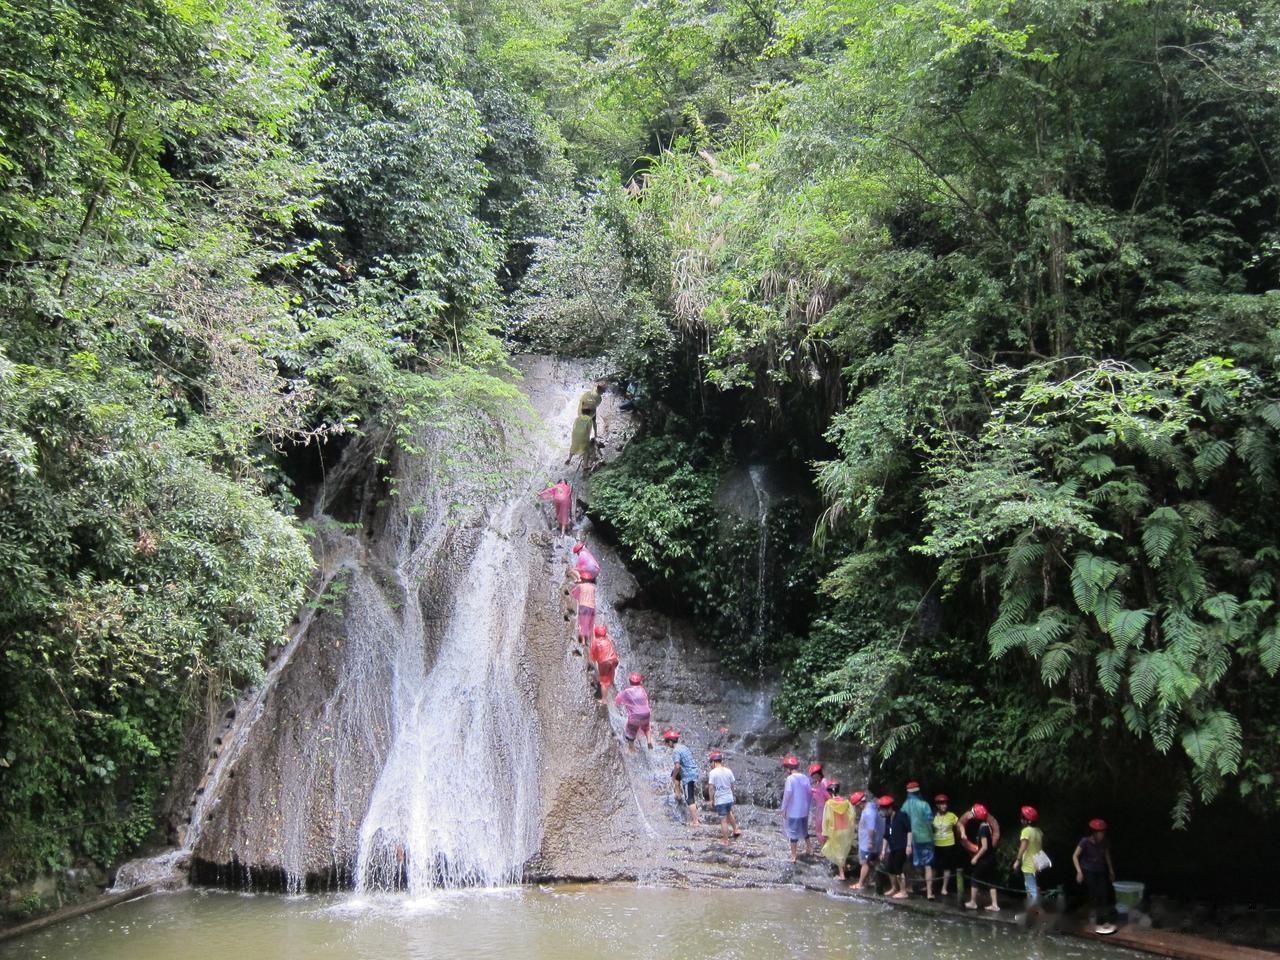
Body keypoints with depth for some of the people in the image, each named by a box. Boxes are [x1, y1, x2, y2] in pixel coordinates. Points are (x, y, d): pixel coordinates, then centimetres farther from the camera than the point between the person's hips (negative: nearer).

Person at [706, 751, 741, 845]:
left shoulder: (713, 772, -15)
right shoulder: (728, 771, -2)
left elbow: (712, 788, -14)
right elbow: (732, 785, 6)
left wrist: (711, 799, -2)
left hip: (720, 800, -5)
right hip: (729, 798, 5)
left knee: (723, 820, 4)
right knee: (729, 813, 32)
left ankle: (725, 841, 13)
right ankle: (736, 829, 36)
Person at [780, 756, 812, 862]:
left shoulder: (790, 778, -17)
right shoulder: (805, 778, 1)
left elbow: (787, 794, -20)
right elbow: (810, 794, 5)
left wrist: (784, 809, -11)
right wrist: (808, 806, 16)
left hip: (793, 811, -6)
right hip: (804, 810, 6)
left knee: (793, 833, 6)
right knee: (804, 831, 24)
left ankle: (793, 857, 12)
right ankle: (809, 850, 36)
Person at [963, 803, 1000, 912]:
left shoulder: (982, 828, -19)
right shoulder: (987, 826, 6)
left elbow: (984, 847, -23)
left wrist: (976, 857, -15)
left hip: (984, 858, -8)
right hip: (991, 858, 8)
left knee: (974, 878, 6)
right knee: (990, 880, 12)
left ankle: (973, 903, 15)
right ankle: (994, 905, 10)